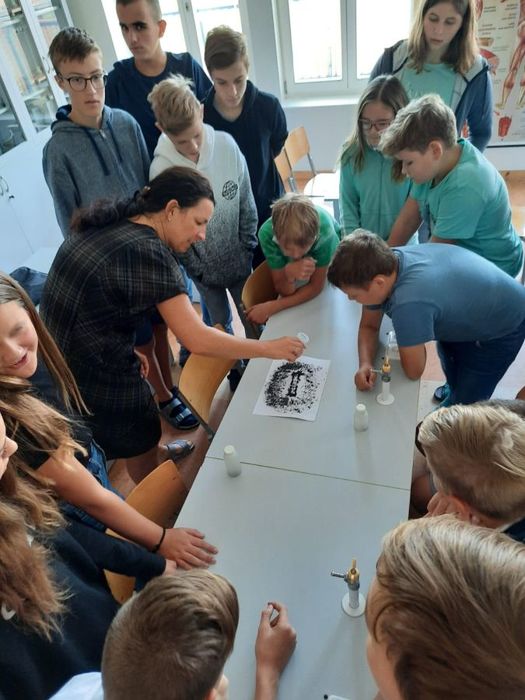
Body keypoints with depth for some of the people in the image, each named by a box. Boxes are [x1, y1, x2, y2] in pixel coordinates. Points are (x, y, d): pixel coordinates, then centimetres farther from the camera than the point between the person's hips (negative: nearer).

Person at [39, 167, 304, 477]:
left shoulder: (107, 226, 3)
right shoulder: (148, 252, -23)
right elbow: (197, 339, -26)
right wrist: (270, 348, -16)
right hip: (96, 378, -8)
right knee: (143, 451, 18)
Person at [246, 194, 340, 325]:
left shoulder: (325, 231, -45)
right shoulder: (267, 233, -40)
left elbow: (316, 286, -32)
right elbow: (284, 291, -31)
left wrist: (271, 307, -37)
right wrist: (289, 273, -54)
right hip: (291, 264, 0)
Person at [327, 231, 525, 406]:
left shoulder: (409, 302, -47)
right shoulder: (382, 264, -23)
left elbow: (413, 371, -30)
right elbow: (369, 326, -8)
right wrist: (366, 364, -25)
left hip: (504, 325, -7)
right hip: (466, 313, 7)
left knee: (463, 405, 5)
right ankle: (456, 395, 60)